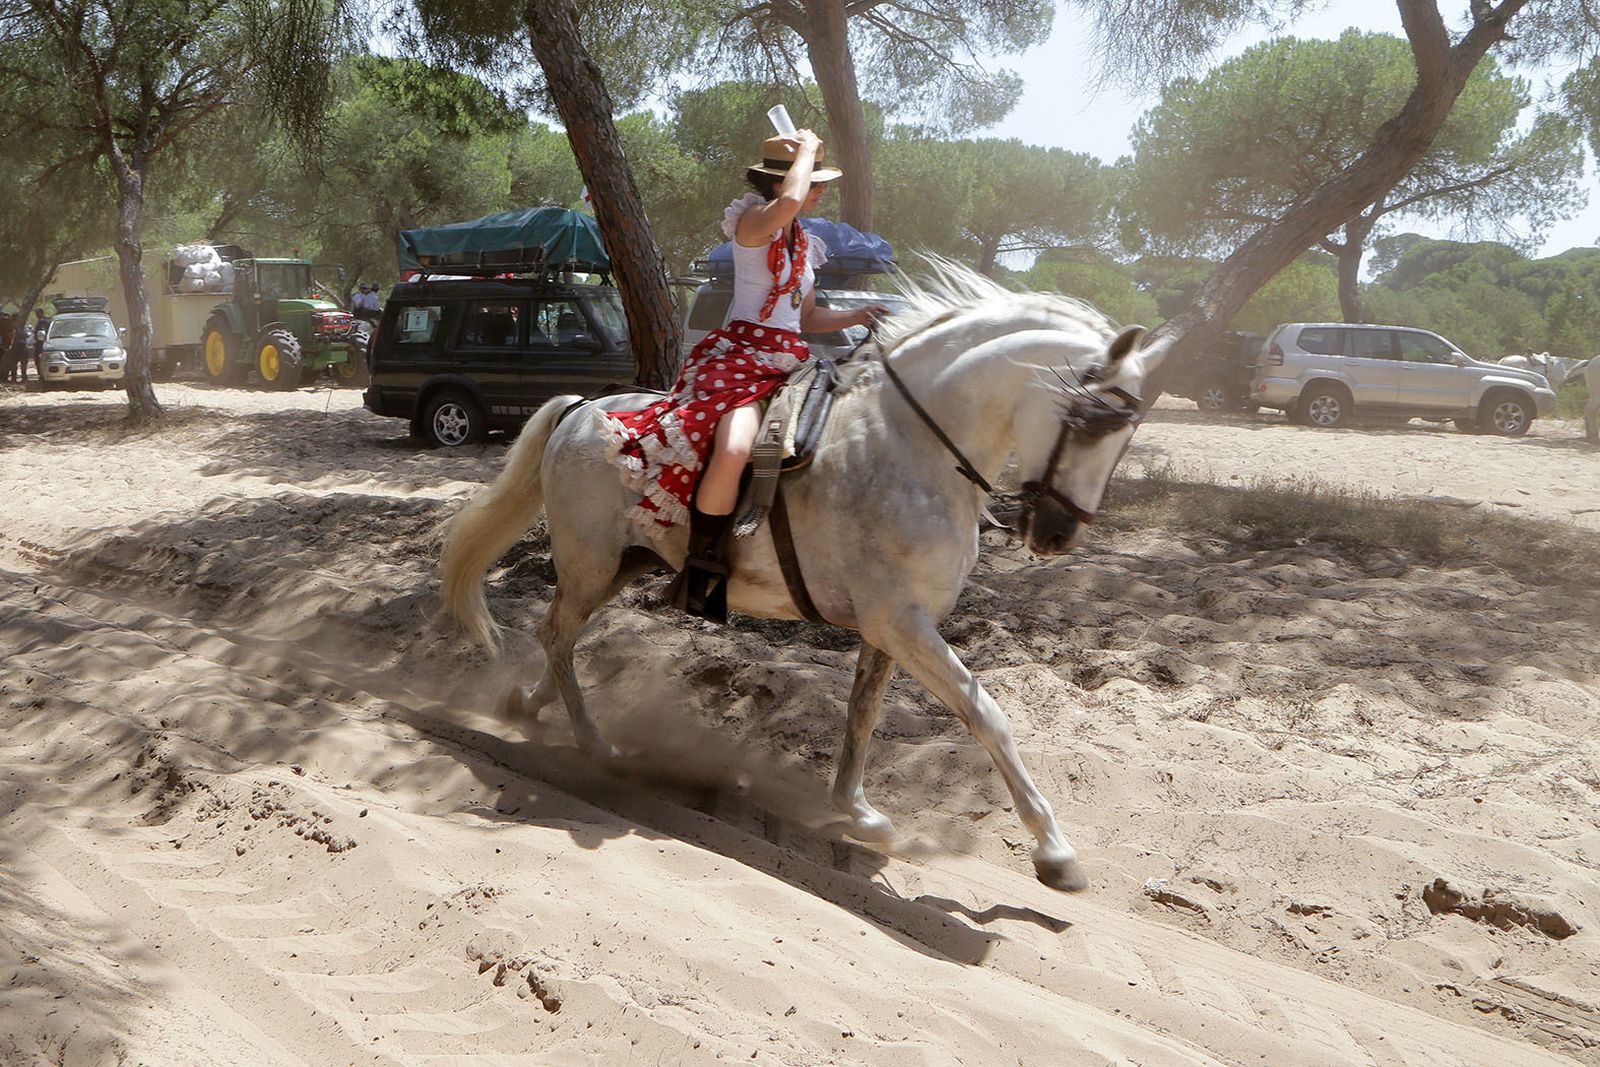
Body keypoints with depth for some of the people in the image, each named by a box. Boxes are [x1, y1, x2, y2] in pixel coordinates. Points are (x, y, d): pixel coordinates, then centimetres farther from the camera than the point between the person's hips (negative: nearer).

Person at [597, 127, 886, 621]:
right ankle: (701, 572, -21)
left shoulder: (805, 243, 22)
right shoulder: (753, 220, -2)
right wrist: (807, 148, -9)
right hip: (740, 354, -9)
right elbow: (789, 200, -27)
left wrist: (855, 317, 11)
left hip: (791, 361, 9)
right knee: (732, 450, -35)